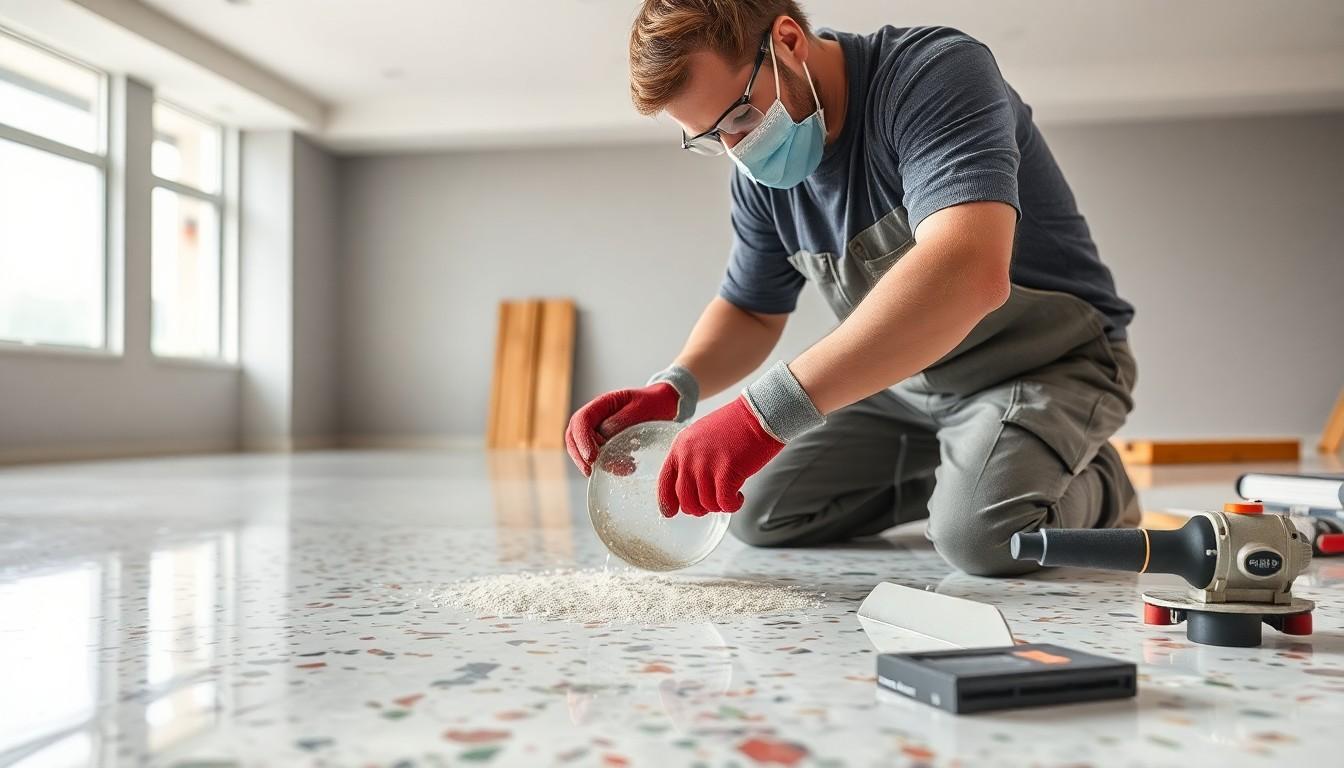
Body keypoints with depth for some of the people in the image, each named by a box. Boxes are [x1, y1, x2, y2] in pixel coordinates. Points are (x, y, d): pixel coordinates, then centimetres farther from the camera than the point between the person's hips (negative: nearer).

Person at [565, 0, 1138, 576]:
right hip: (908, 381, 7)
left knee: (982, 532, -33)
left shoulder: (936, 74, -27)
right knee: (758, 514, 2)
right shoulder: (763, 169, -4)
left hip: (1049, 363, -6)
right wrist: (672, 389, -17)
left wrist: (768, 411, -50)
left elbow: (967, 271, -44)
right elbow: (749, 311, 7)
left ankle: (1094, 484, 2)